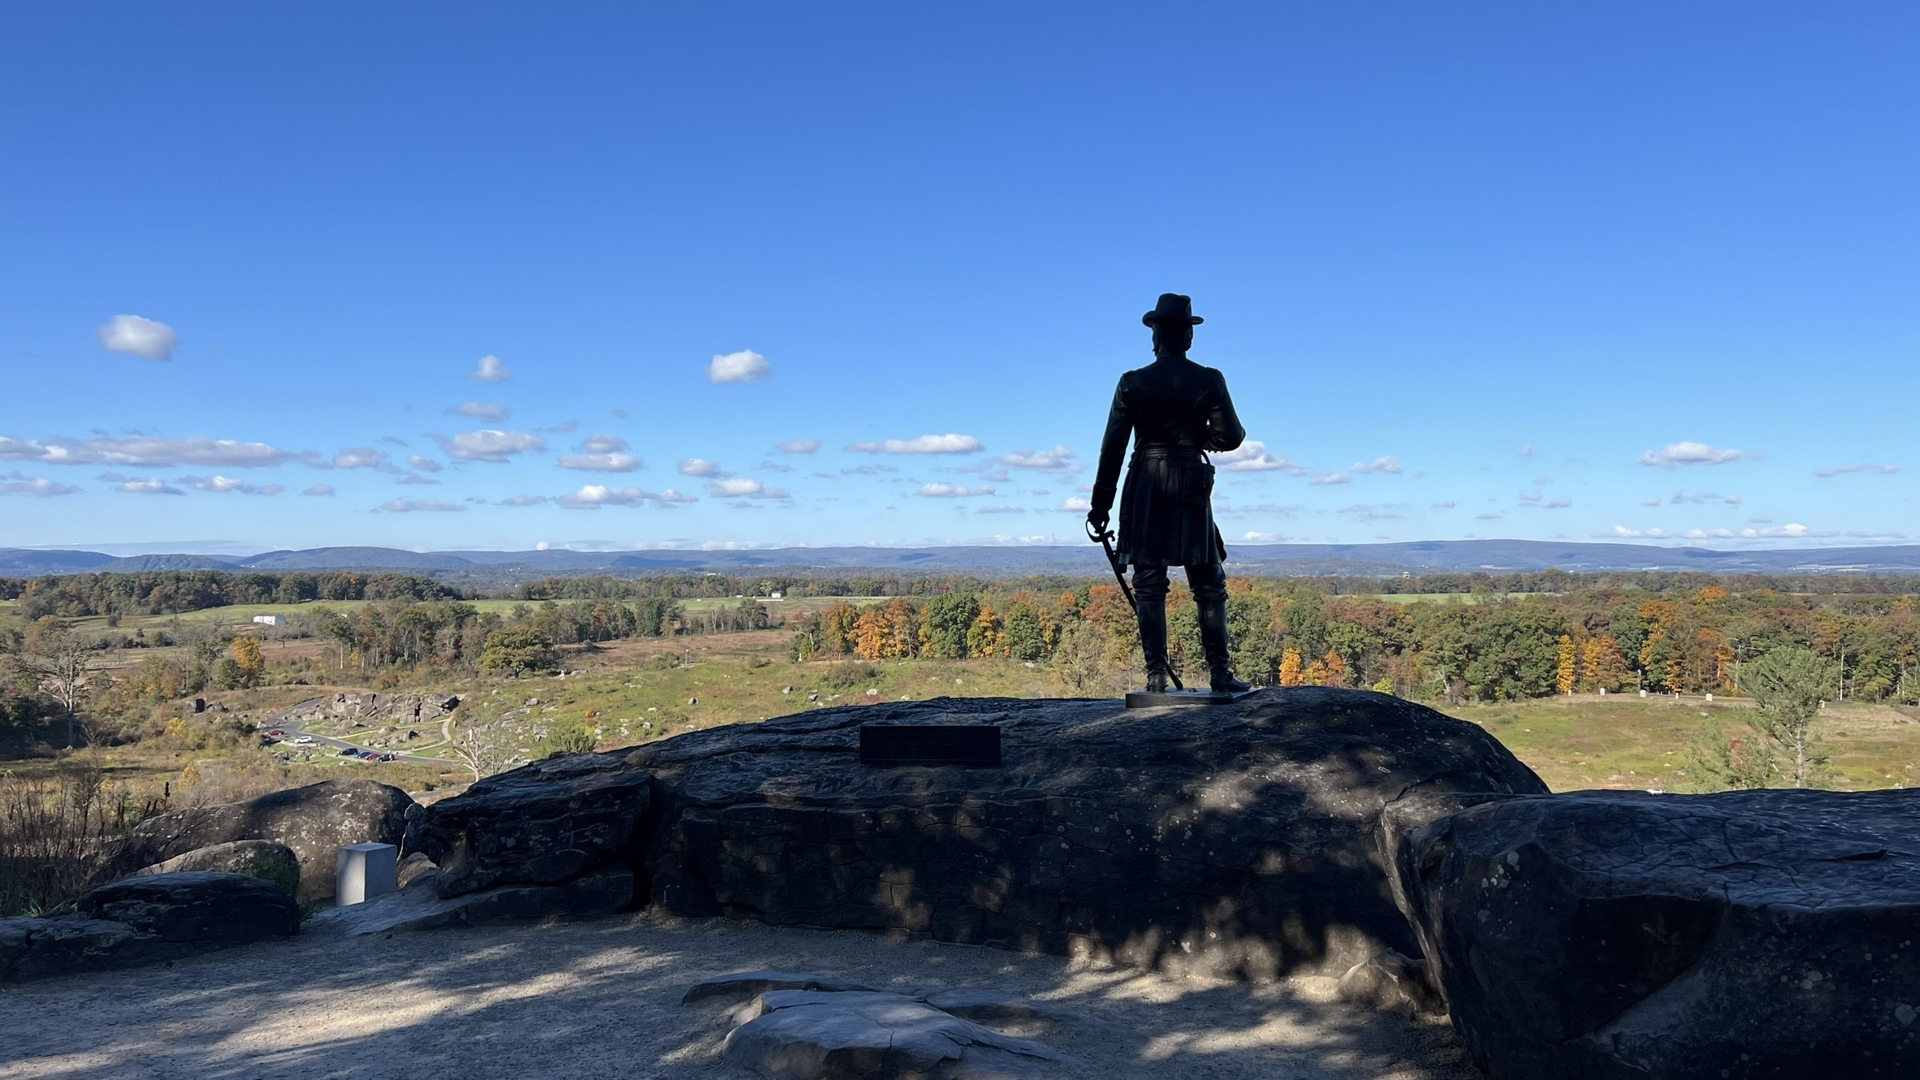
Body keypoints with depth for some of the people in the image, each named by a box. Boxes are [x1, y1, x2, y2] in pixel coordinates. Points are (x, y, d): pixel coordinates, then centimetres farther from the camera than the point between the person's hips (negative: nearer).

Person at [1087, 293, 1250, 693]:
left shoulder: (1133, 382, -1)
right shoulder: (1209, 381, -1)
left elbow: (1112, 446, -2)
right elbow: (1230, 436, -2)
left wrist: (1100, 504, 2)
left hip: (1145, 489, 0)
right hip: (1192, 489, 0)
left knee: (1149, 586, 3)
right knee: (1210, 586, 10)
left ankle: (1157, 675, 0)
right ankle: (1219, 671, 9)